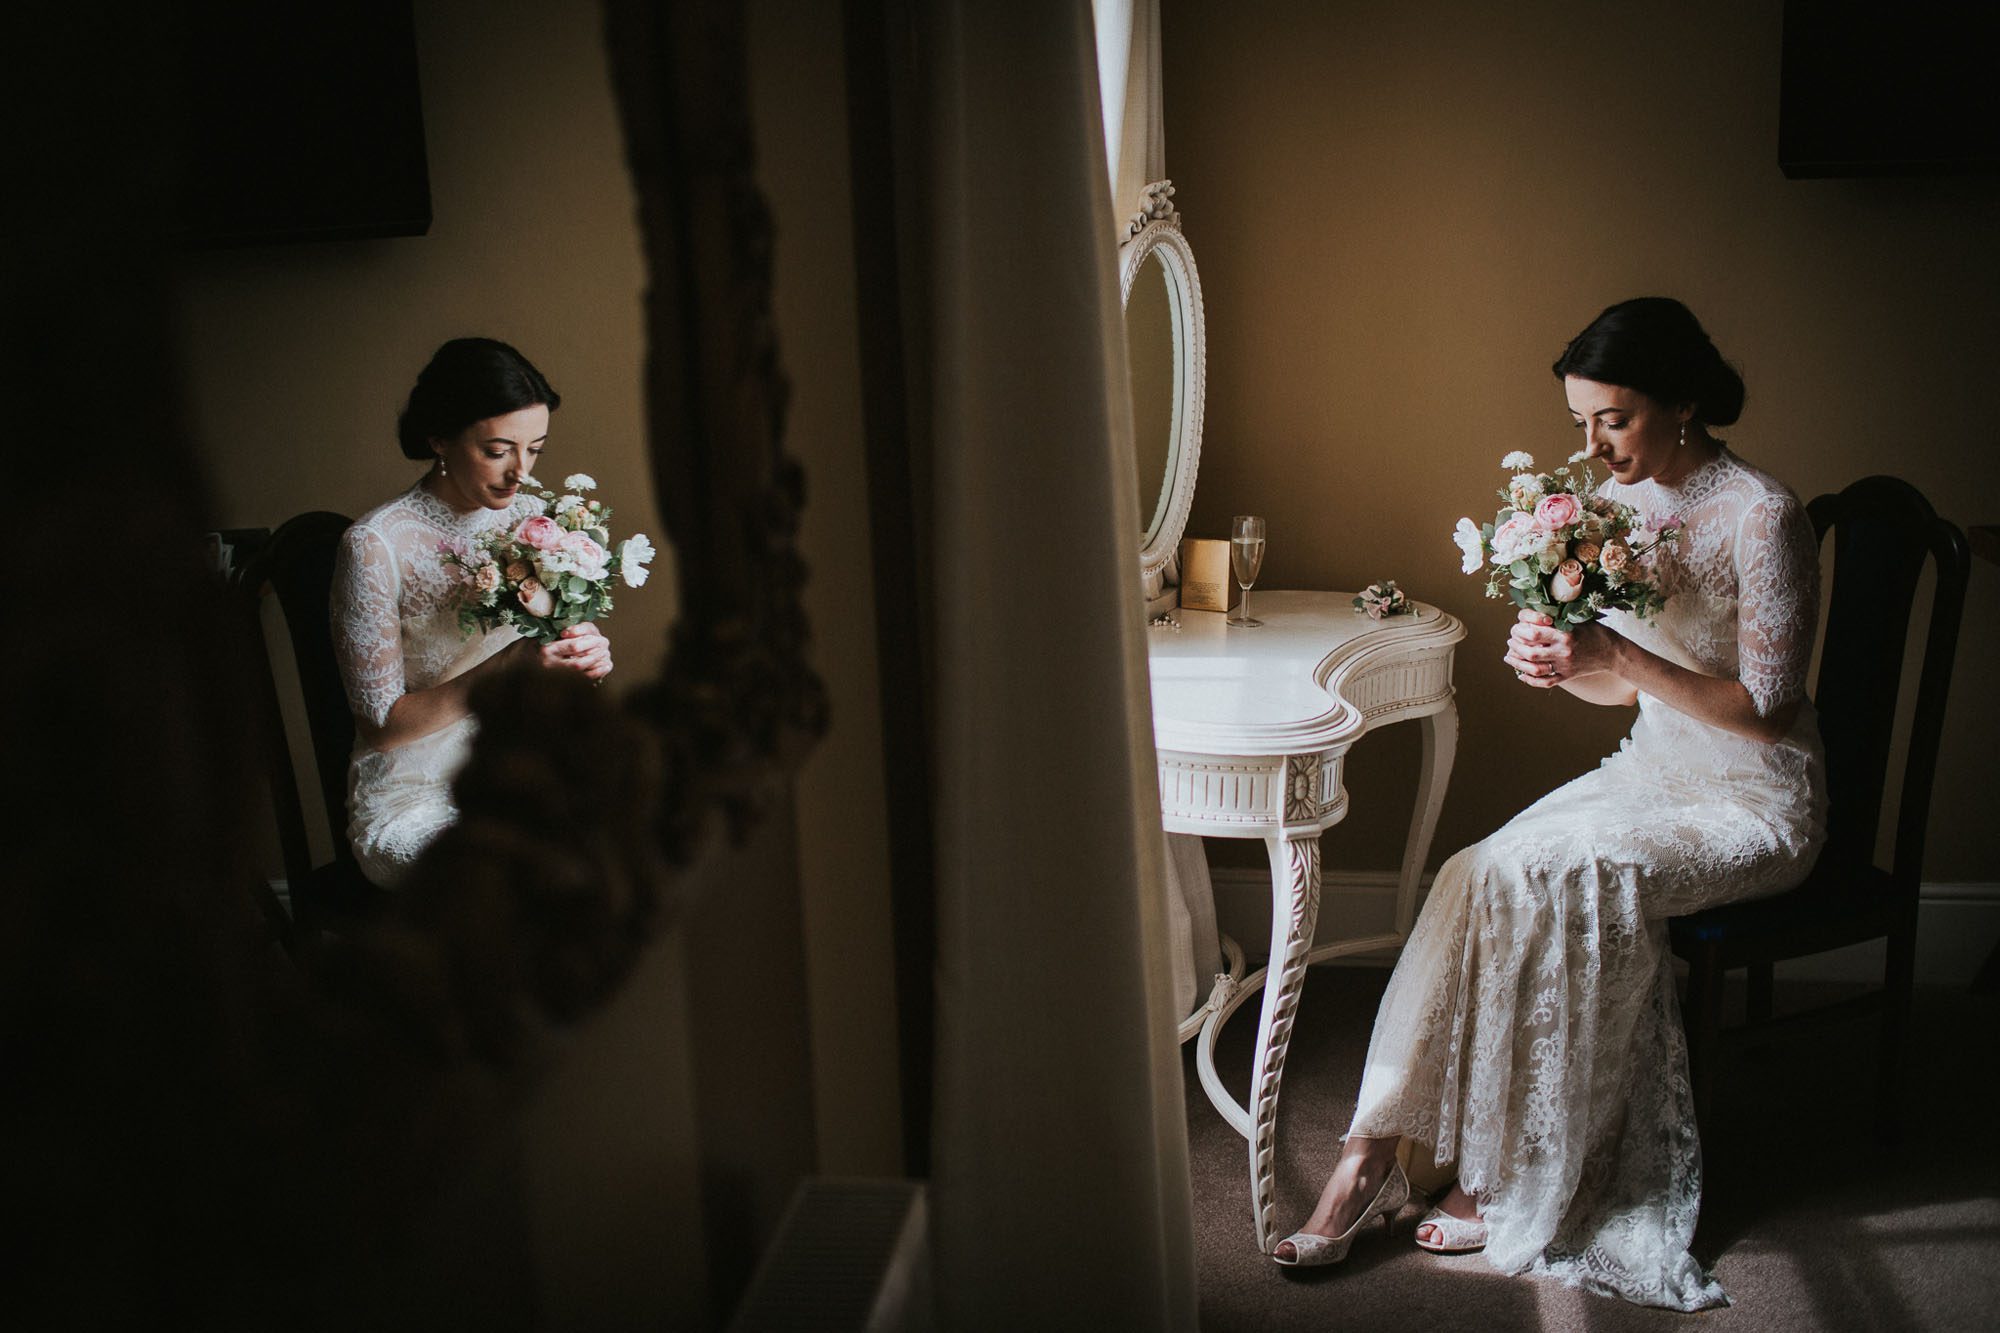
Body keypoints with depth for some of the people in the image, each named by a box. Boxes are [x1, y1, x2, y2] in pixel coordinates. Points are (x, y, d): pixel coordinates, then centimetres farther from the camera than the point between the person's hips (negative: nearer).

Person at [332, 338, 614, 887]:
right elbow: (382, 725, -12)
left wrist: (584, 656, -10)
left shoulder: (531, 519, 5)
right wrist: (507, 666, -24)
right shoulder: (376, 544, -12)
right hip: (413, 808, -6)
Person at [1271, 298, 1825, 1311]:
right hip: (1651, 769, 7)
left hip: (1753, 803, -6)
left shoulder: (1763, 519, -17)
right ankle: (1376, 1147, -18)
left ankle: (1524, 1186, -13)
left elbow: (1762, 707, -17)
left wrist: (1620, 655, -26)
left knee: (1551, 879, -28)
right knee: (1482, 879, -18)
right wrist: (1563, 664, -11)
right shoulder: (1621, 498, 5)